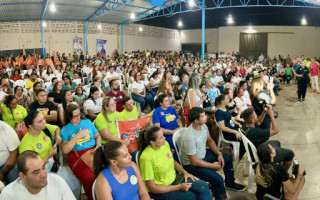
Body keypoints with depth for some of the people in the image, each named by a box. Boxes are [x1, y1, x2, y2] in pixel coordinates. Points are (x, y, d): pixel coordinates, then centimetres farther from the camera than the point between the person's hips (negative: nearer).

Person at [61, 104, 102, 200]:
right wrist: (78, 136, -9)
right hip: (77, 156, -2)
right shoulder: (65, 129, 8)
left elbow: (98, 135, 22)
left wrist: (98, 146, 1)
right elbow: (65, 150, -4)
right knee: (89, 178, -33)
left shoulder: (87, 122, 18)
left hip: (93, 151, 3)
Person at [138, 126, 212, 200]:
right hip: (159, 191, -6)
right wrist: (178, 187, -20)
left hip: (173, 179, 7)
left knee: (203, 185, -12)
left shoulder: (165, 144, -4)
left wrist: (185, 172, -1)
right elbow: (152, 188, -20)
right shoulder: (146, 157, -25)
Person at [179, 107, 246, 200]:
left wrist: (219, 154, -2)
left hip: (204, 154, 9)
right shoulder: (189, 137, -36)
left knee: (228, 158, 15)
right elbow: (194, 161, -29)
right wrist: (213, 165, -18)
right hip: (191, 164, -9)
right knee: (217, 179, -23)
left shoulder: (203, 126, -10)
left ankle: (230, 183, 39)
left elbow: (209, 140, 11)